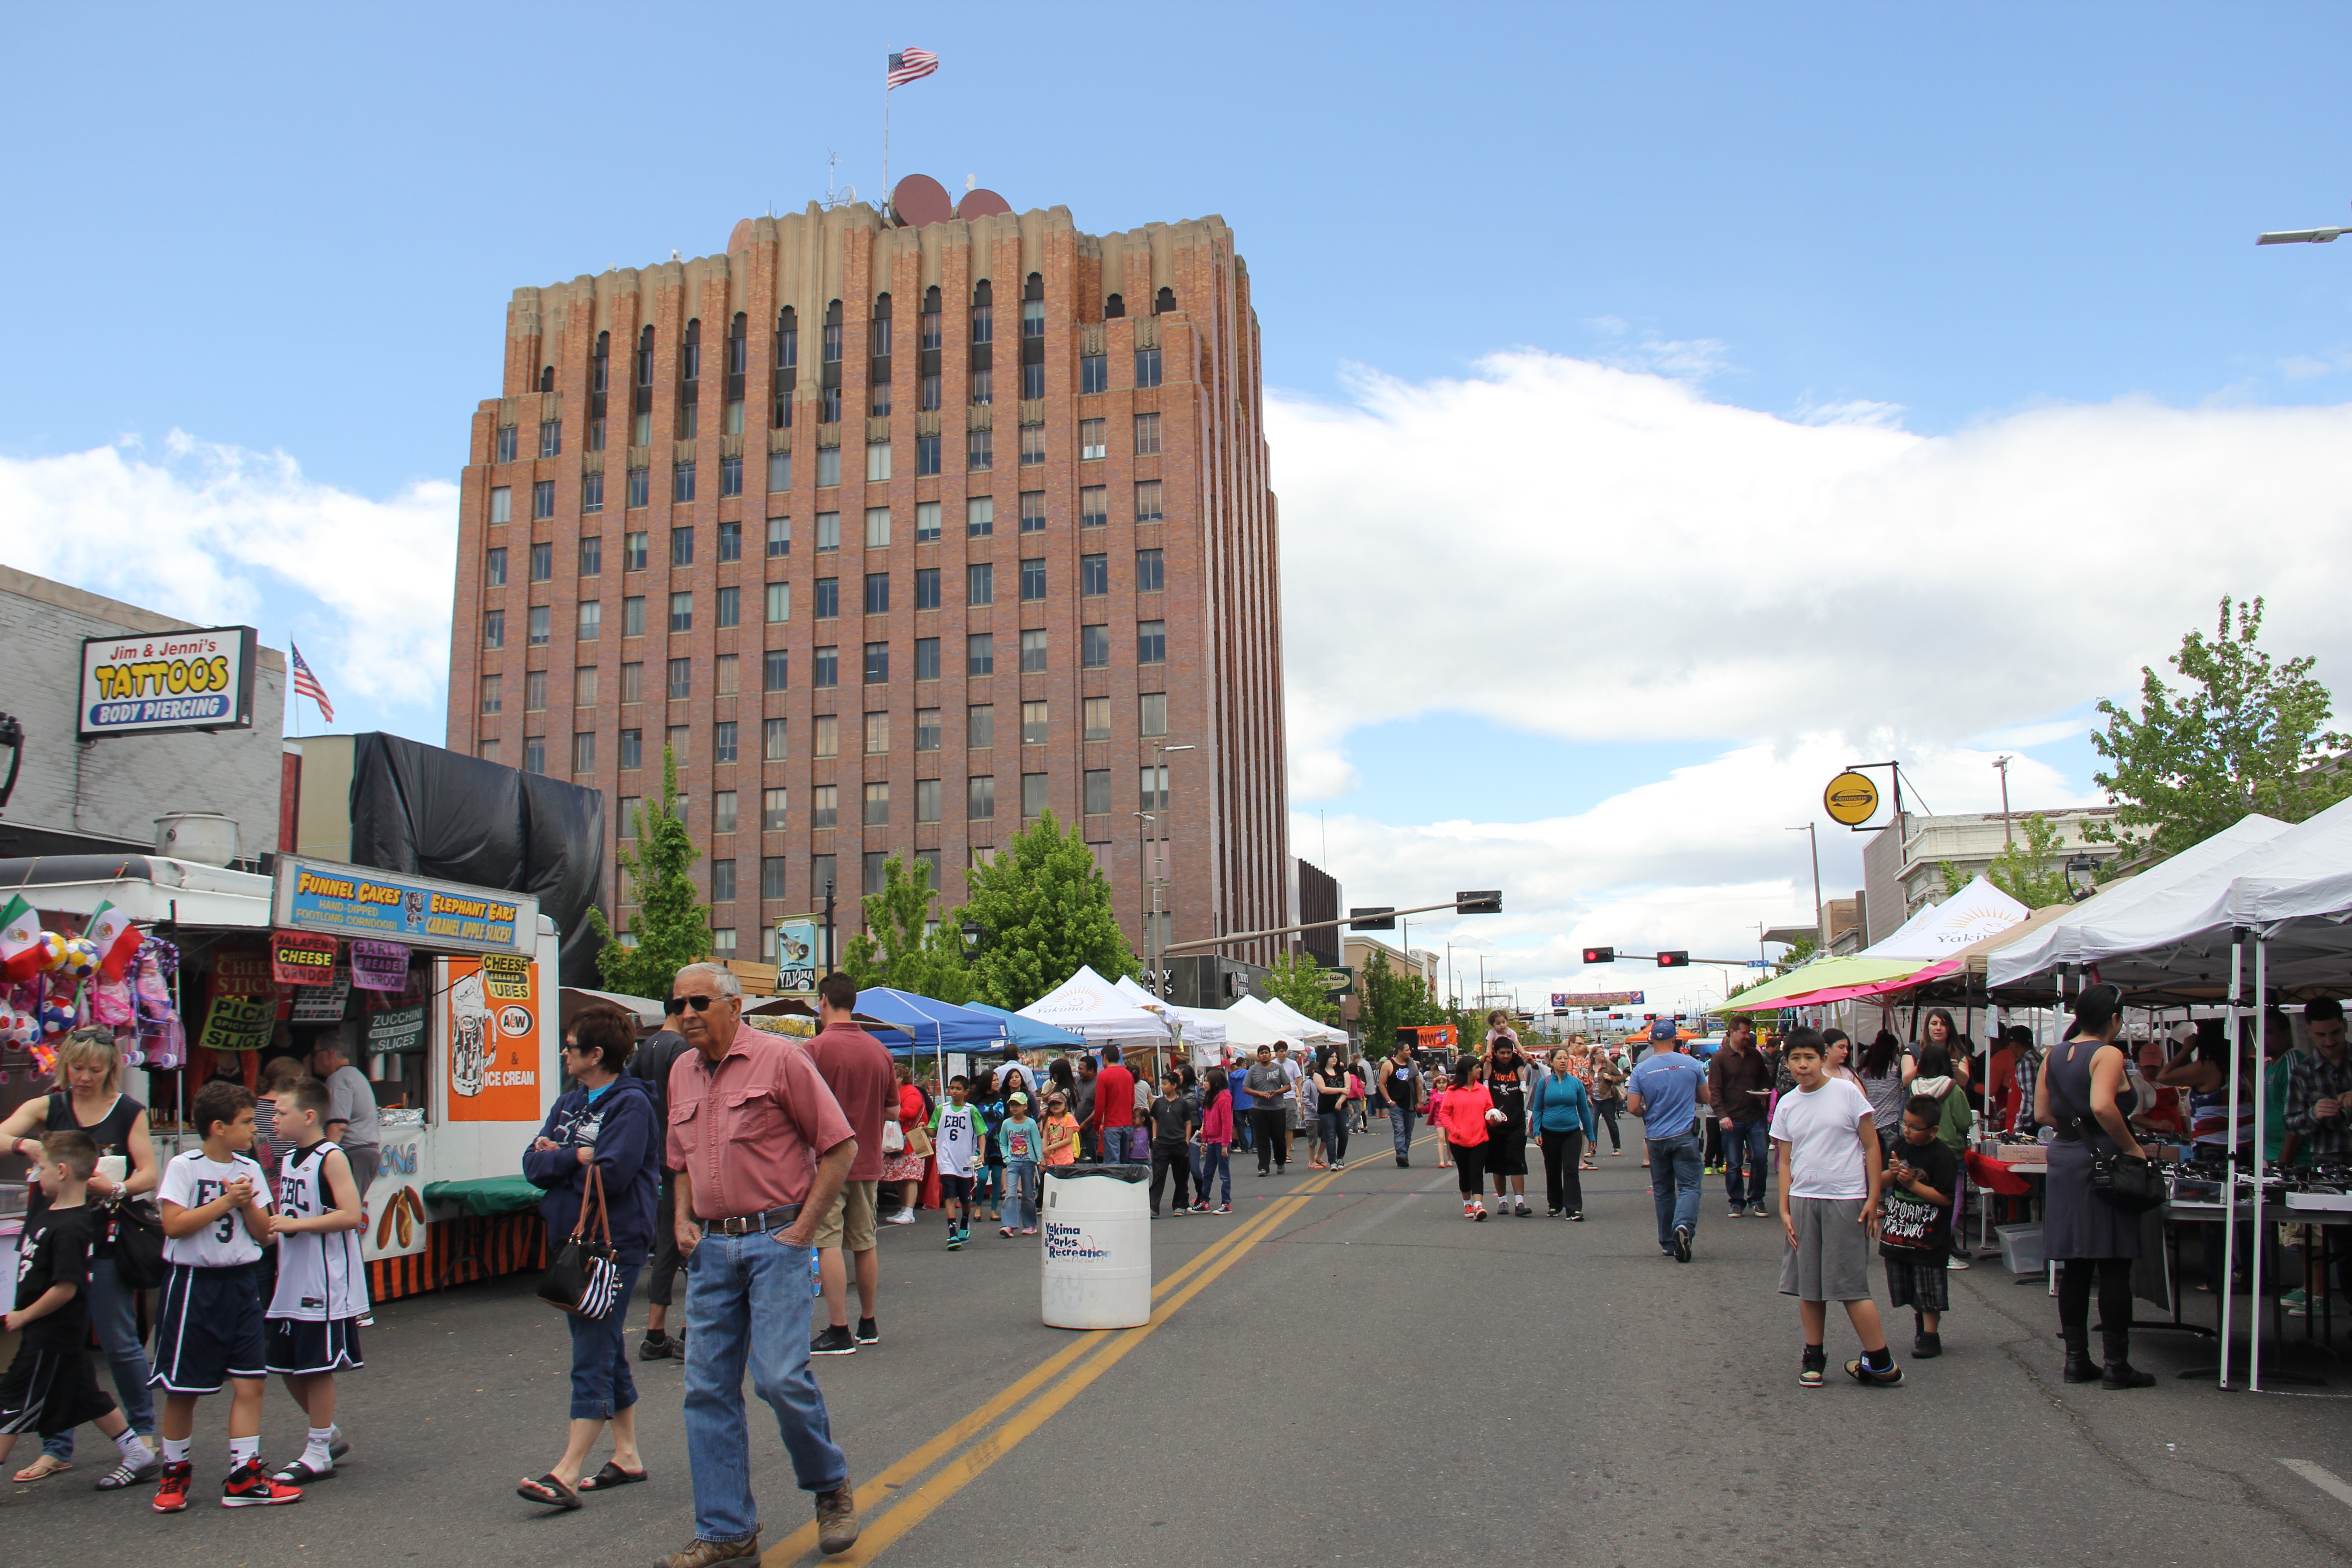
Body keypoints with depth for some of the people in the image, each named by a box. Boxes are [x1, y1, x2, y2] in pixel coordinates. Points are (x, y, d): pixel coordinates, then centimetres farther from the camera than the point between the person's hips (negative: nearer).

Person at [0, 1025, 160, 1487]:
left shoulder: (129, 1112, 2)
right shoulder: (47, 1107, 6)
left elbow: (149, 1172, -3)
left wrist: (119, 1189, -23)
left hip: (105, 1243, -3)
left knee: (120, 1342, 1)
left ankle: (144, 1437, 13)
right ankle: (57, 1448, 18)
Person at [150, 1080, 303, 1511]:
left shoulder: (249, 1170, 7)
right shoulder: (184, 1167, -7)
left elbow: (263, 1234, 7)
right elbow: (174, 1224, -17)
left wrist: (247, 1204, -10)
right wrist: (223, 1203, -17)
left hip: (240, 1284, 4)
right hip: (194, 1285, -4)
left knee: (249, 1381, 0)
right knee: (183, 1388, 6)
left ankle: (244, 1476, 5)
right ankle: (175, 1472, 24)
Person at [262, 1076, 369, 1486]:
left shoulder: (331, 1158, -14)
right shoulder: (289, 1160, 12)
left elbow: (352, 1215, -22)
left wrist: (295, 1224, -22)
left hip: (325, 1285, -9)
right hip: (291, 1283, 9)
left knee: (317, 1367, -1)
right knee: (288, 1367, 14)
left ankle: (318, 1455, 9)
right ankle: (327, 1434, 31)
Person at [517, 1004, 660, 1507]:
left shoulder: (631, 1104, -11)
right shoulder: (568, 1102, 14)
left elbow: (613, 1174, -22)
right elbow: (533, 1165, 5)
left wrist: (558, 1161, -7)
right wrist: (578, 1157, -13)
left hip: (615, 1244, -9)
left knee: (593, 1361, -8)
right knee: (607, 1353, 15)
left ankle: (566, 1475, -8)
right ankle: (627, 1456, 25)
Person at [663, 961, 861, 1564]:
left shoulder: (781, 1059, -8)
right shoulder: (682, 1074, 12)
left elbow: (840, 1145, -7)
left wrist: (805, 1227, -10)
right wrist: (683, 1219, 8)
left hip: (775, 1239, -6)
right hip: (711, 1247, 6)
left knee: (781, 1376, -12)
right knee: (708, 1388, 5)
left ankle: (831, 1486, 14)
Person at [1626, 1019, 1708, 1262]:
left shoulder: (1642, 1070, -6)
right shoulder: (1691, 1064, -5)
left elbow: (1633, 1107, -7)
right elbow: (1705, 1096, 8)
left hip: (1656, 1138, 2)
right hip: (1685, 1136, -2)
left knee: (1663, 1191, 12)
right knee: (1689, 1187, -2)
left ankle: (1668, 1243, 18)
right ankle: (1684, 1226, -29)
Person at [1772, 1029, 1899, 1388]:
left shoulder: (1847, 1093, -3)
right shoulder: (1786, 1106, 8)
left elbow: (1871, 1147, -1)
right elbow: (1786, 1162, 11)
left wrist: (1873, 1199, -5)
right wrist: (1785, 1209, 3)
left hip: (1845, 1201, -4)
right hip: (1802, 1201, 4)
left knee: (1850, 1285, -5)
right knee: (1806, 1285, 7)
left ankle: (1882, 1363, 6)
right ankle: (1813, 1357, 19)